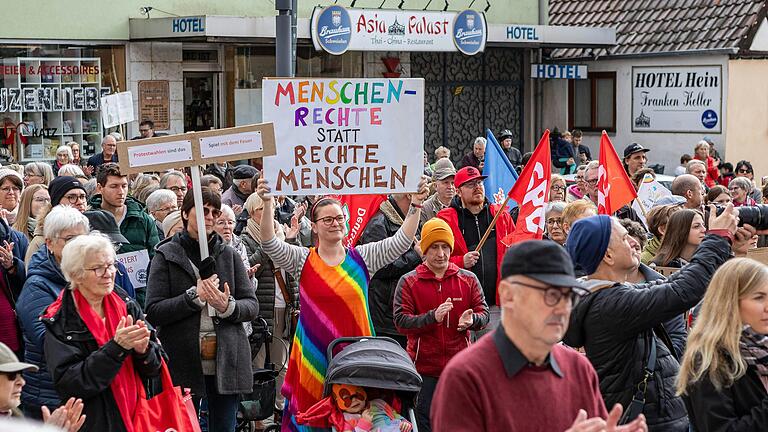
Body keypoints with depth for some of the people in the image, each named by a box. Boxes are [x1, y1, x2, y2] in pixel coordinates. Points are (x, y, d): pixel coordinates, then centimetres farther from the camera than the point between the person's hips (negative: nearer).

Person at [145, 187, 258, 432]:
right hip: (182, 363, -2)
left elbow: (252, 306, 5)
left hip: (226, 362, 3)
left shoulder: (229, 255, 10)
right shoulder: (166, 256, 1)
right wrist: (194, 296, -16)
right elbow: (153, 312, -7)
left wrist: (228, 306, -16)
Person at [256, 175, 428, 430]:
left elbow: (401, 242, 1)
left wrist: (416, 205, -10)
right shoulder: (302, 260, 5)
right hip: (314, 353, -1)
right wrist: (267, 205, -22)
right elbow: (270, 245, -9)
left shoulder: (362, 258, 8)